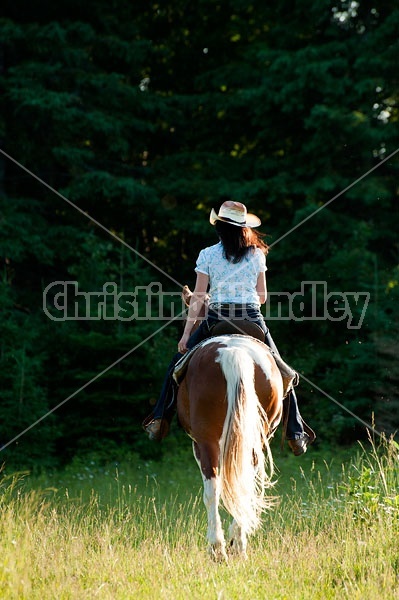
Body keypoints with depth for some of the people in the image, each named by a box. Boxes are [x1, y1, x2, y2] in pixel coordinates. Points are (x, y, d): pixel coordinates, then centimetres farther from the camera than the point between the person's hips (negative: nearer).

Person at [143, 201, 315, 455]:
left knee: (179, 363, 17)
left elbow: (198, 298, -3)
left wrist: (186, 334, 1)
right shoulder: (257, 255, 4)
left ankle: (161, 420, 12)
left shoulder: (208, 255, -1)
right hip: (253, 320, 1)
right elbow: (262, 297, 8)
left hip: (217, 320, -1)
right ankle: (295, 431, 9)